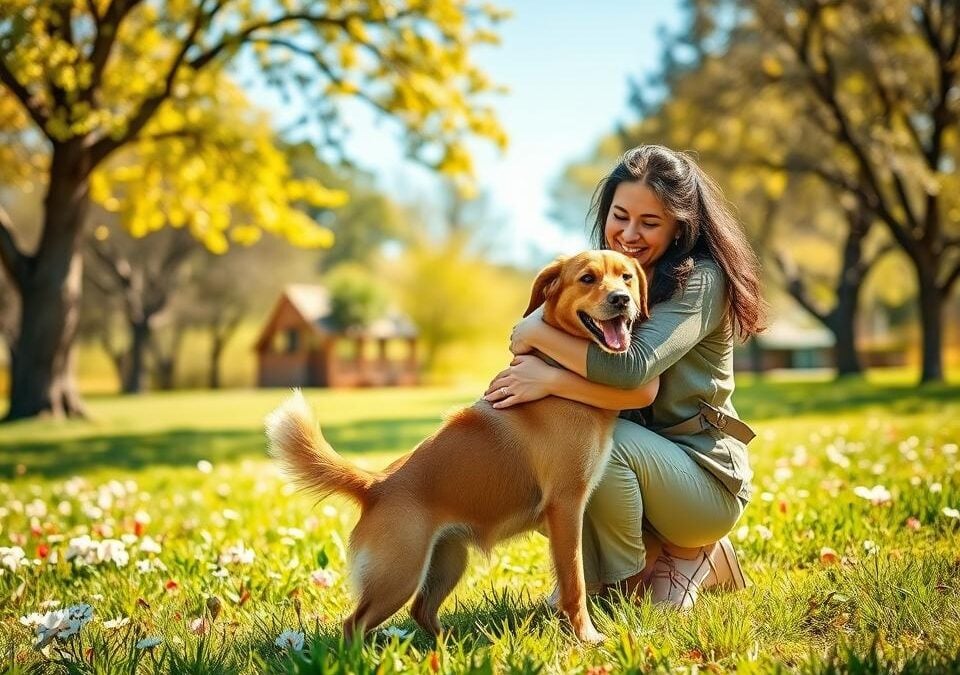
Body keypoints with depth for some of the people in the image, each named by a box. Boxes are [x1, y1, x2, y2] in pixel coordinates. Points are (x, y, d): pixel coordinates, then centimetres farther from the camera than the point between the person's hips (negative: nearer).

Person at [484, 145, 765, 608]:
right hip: (637, 457, 6)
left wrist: (536, 332, -25)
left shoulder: (701, 280, -16)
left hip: (704, 482, -6)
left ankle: (624, 582, -6)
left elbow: (633, 370, -32)